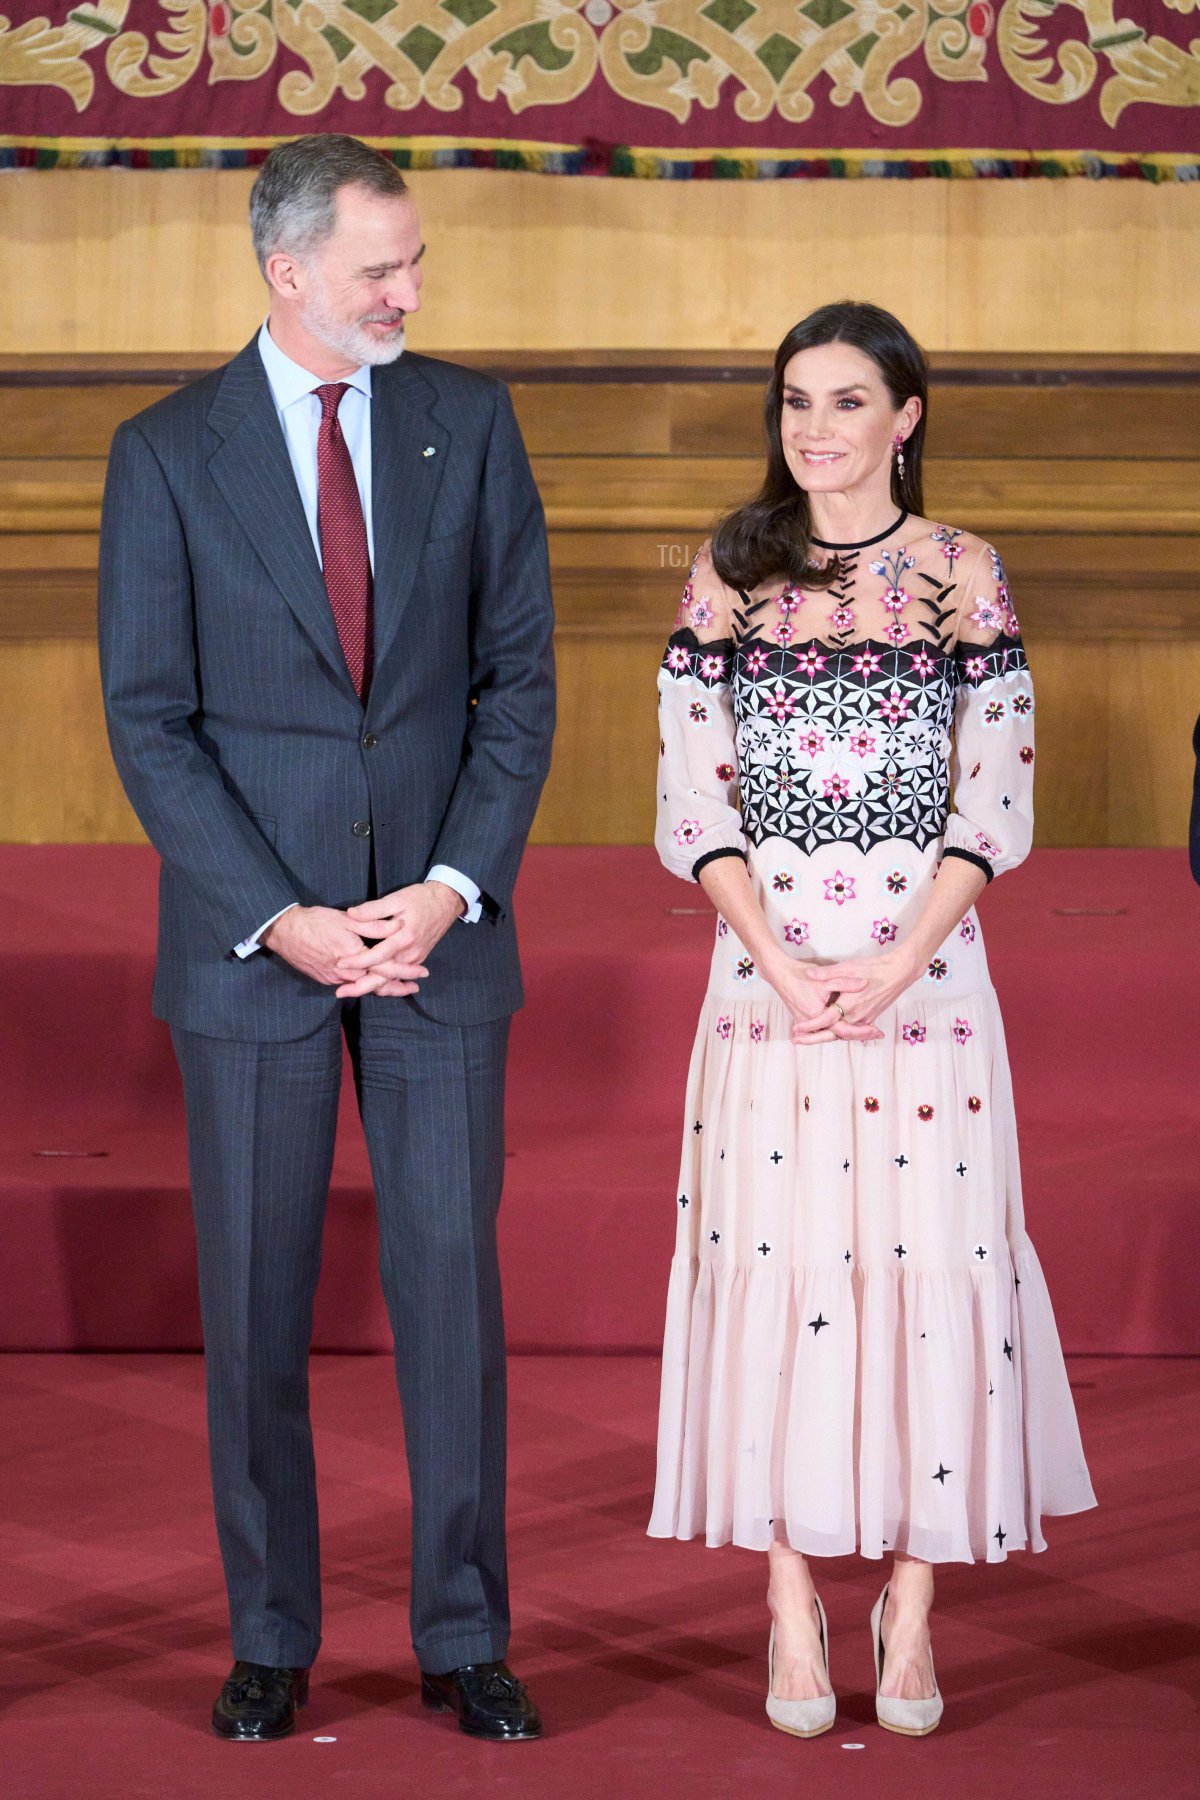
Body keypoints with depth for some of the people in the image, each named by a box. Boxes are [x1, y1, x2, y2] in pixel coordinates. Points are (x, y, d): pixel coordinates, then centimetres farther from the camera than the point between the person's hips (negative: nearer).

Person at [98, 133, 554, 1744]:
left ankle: (464, 1639, 15)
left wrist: (456, 888, -8)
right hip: (250, 935, -1)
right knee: (255, 1304, 6)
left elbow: (520, 676, 3)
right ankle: (271, 1641, 18)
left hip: (440, 928, 1)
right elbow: (148, 719, -4)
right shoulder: (168, 454, -2)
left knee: (453, 1288, 4)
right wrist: (277, 920, -12)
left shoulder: (468, 421, 4)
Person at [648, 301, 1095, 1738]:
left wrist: (894, 966, -11)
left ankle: (911, 1605, 11)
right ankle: (790, 1605, 10)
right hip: (767, 975, 1)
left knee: (929, 1271, -1)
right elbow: (693, 796, 2)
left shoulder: (963, 577, 3)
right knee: (774, 1266, 0)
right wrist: (783, 965, -9)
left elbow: (998, 798, 0)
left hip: (926, 974, -1)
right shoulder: (730, 577, 6)